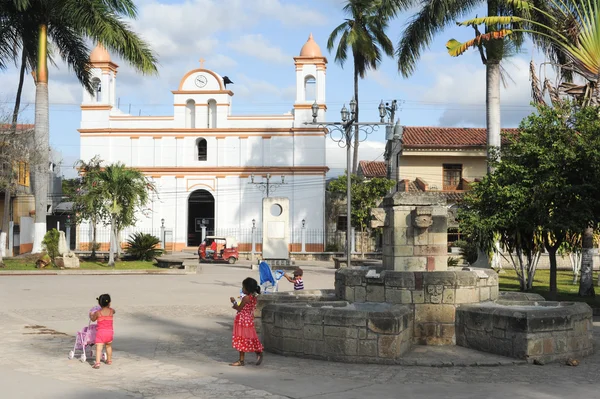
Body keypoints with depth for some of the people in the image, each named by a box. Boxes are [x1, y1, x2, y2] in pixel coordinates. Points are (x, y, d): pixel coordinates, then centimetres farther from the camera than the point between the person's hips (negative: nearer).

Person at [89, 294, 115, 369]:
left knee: (99, 348, -10)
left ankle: (97, 363, -25)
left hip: (101, 332, -3)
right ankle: (109, 360, 38)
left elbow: (93, 319, 11)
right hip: (109, 332, 4)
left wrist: (91, 315, 32)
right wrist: (108, 307, 40)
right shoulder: (111, 311, -2)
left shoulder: (97, 313, -8)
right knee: (108, 346, 25)